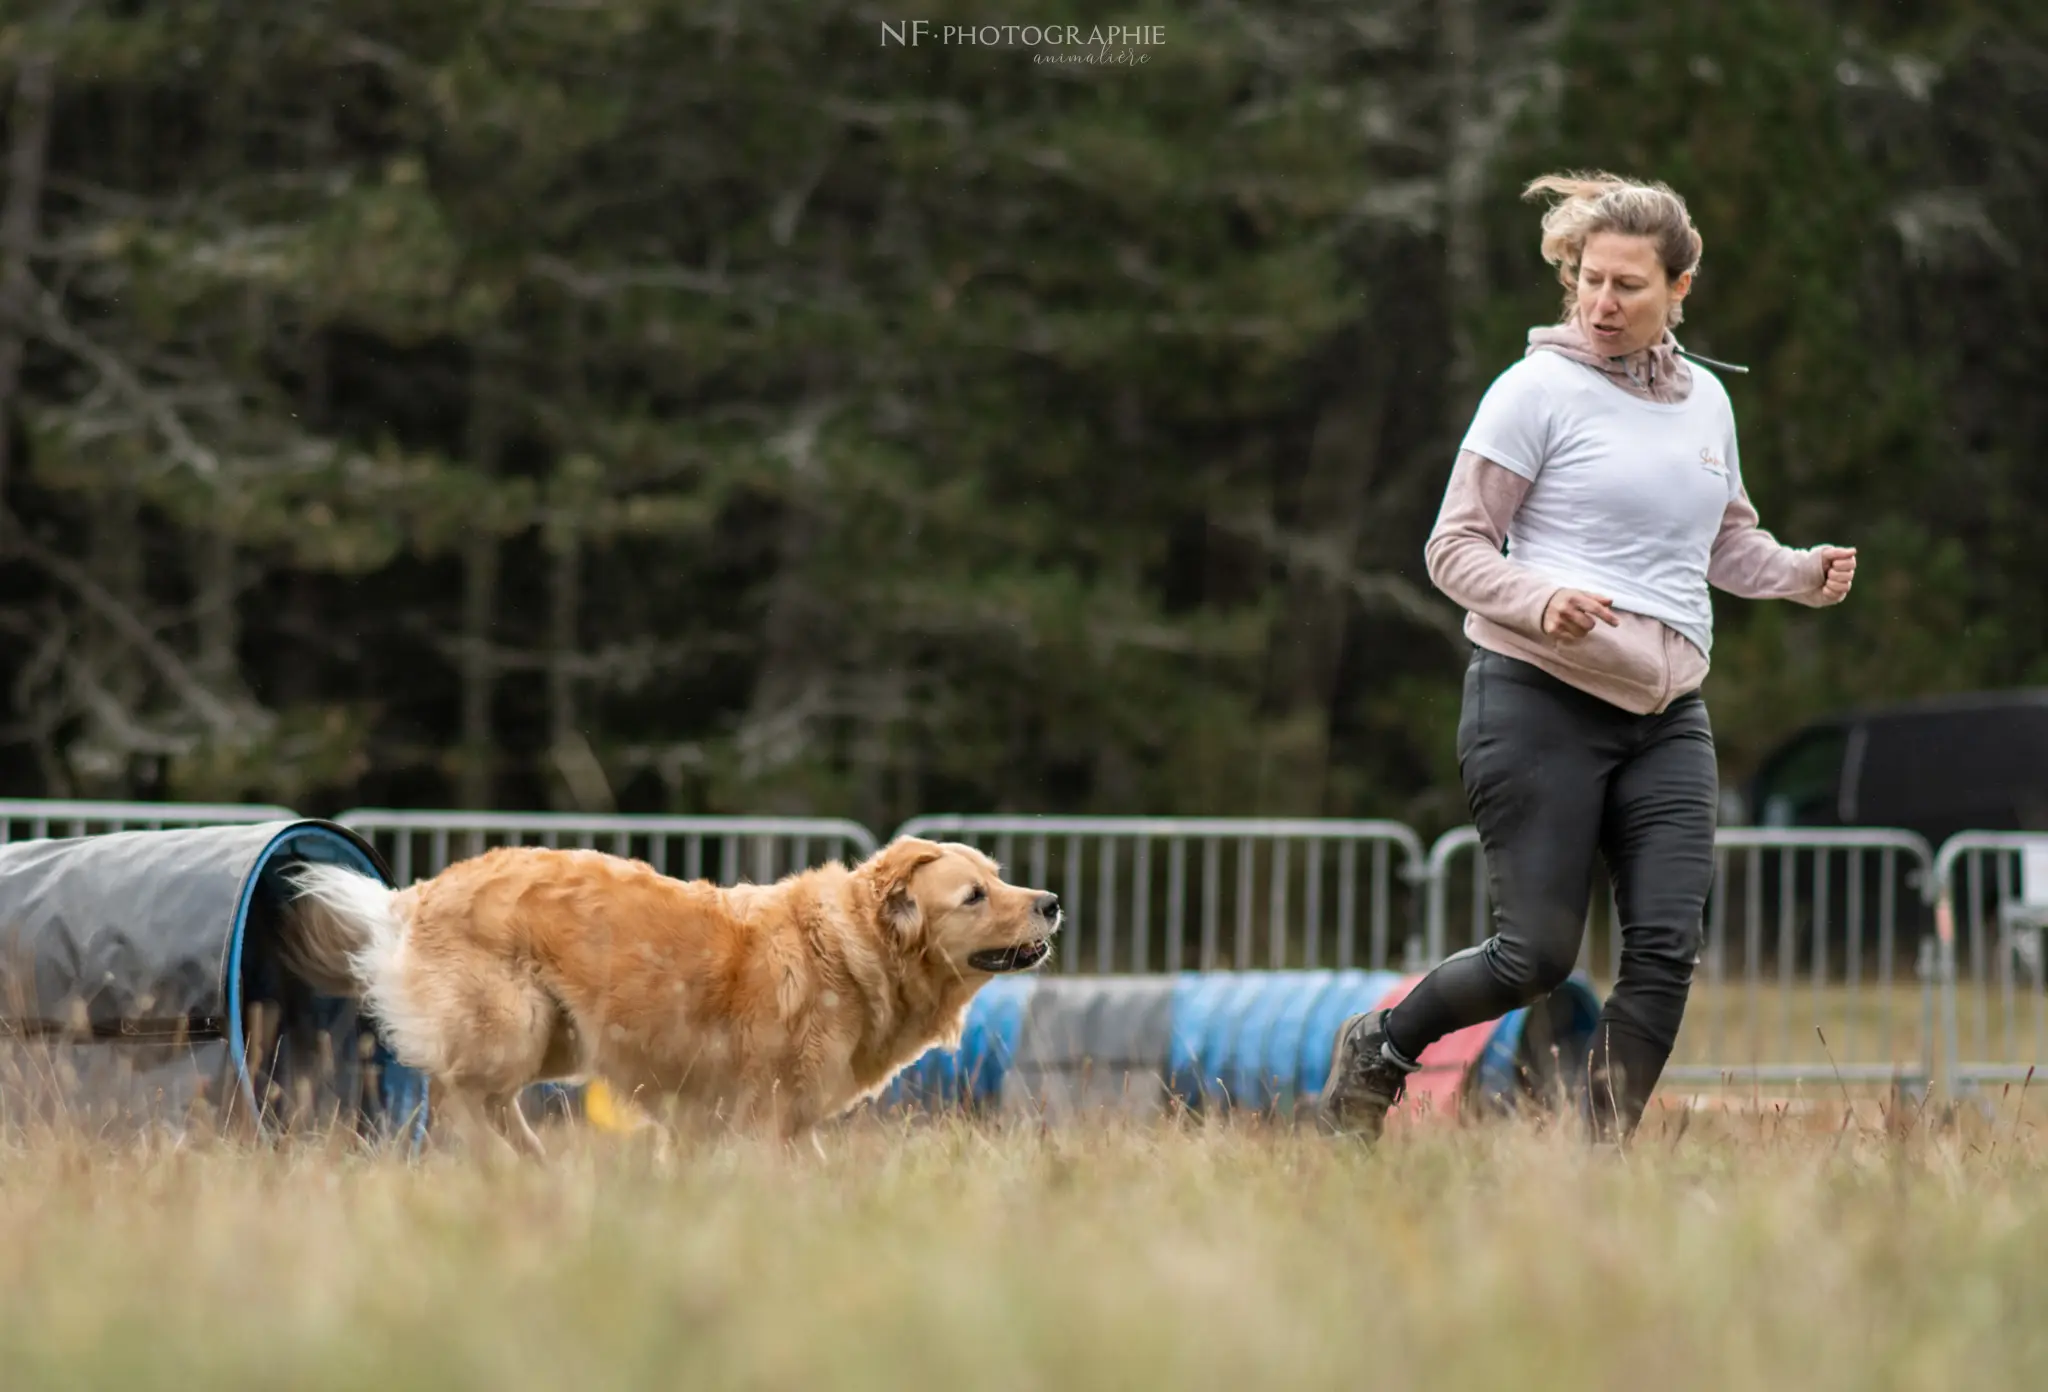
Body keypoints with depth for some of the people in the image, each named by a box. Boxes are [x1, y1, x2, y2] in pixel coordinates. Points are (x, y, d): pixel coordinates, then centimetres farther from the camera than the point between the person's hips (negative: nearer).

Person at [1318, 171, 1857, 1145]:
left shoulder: (1704, 399, 13)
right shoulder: (1539, 390, -5)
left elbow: (1727, 543, 28)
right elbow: (1454, 547, -5)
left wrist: (1800, 573, 7)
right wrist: (1540, 602, -23)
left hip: (1666, 717, 5)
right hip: (1539, 703, -5)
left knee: (1666, 951, -6)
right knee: (1537, 955, -4)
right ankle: (1376, 1049, 21)